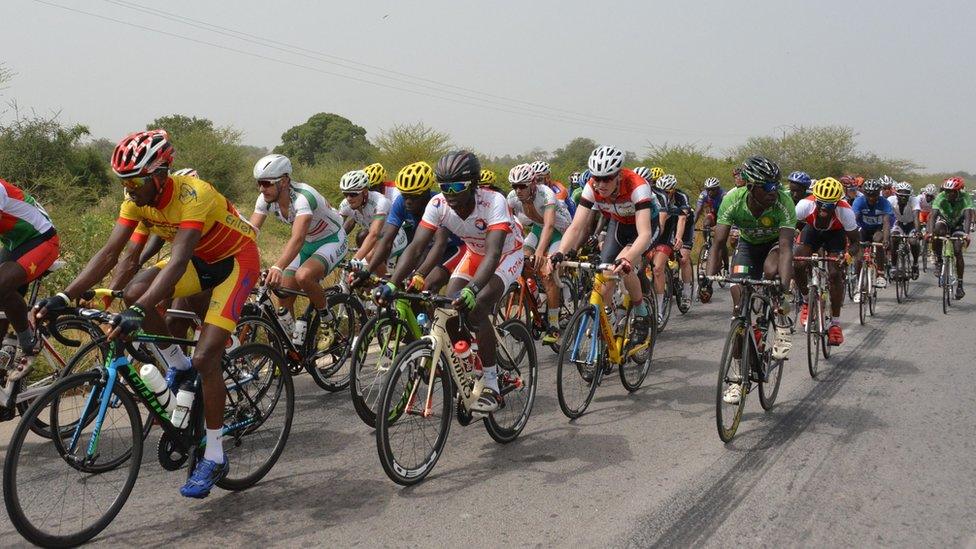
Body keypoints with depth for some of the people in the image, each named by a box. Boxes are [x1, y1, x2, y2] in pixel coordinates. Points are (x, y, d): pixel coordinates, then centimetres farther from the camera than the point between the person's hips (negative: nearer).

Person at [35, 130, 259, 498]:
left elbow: (178, 262, -42)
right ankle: (177, 366, 6)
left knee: (205, 358, -17)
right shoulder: (137, 198, -10)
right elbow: (110, 252, -14)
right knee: (134, 292, -19)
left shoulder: (192, 195, -32)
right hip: (201, 260, 7)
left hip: (236, 260, -7)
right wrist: (64, 297, -25)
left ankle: (214, 458, -3)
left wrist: (138, 313, -52)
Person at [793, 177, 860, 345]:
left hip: (835, 233, -1)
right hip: (812, 230, 1)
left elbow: (855, 240, -24)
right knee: (798, 265, -22)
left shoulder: (845, 211, -35)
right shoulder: (805, 204, -36)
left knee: (835, 274, -16)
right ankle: (806, 301, 6)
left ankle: (835, 323, -3)